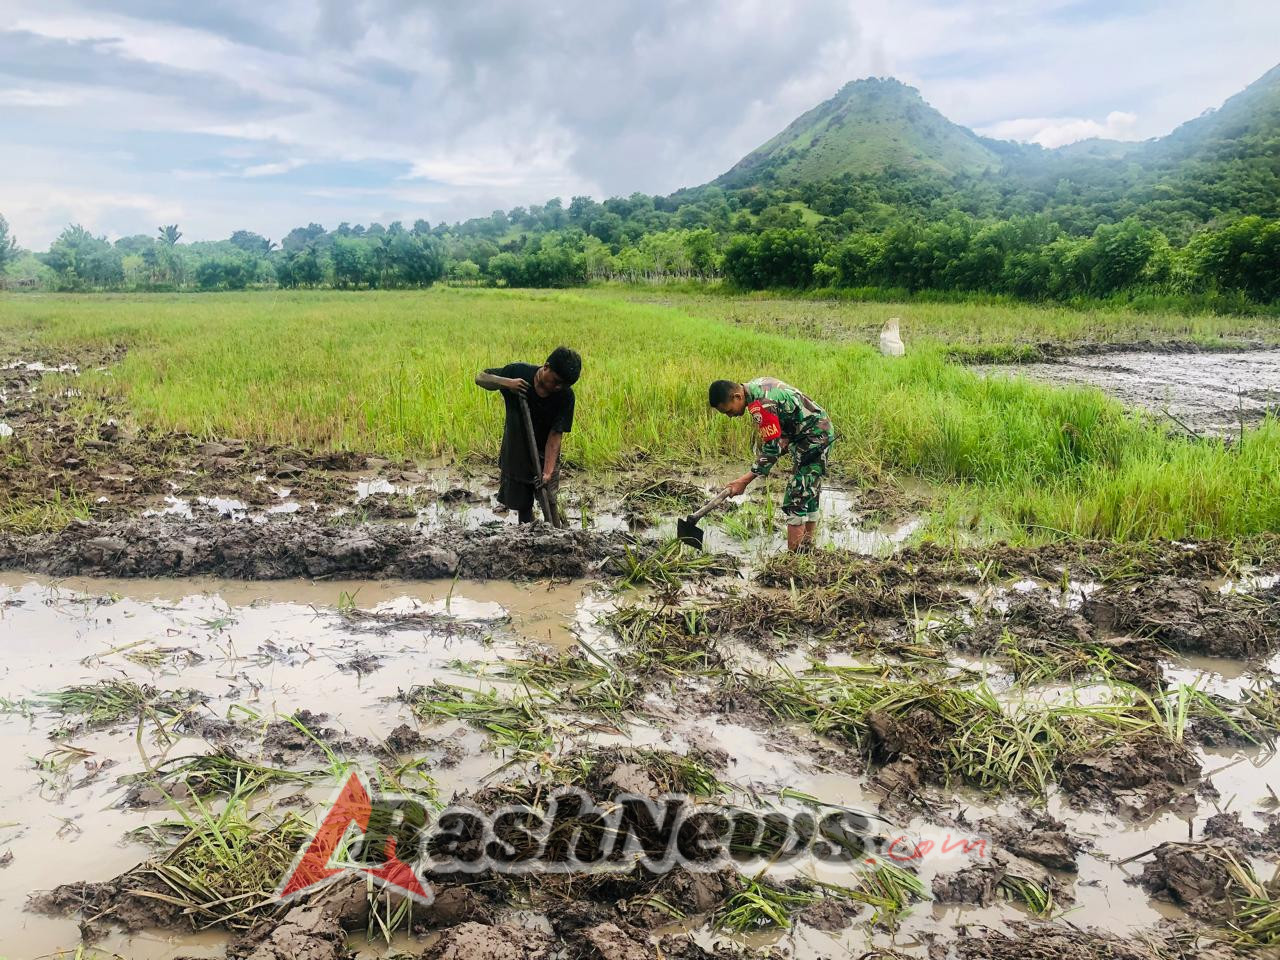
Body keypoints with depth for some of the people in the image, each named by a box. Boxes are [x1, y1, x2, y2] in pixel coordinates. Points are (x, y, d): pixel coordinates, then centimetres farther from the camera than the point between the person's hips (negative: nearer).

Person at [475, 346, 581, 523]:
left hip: (545, 454, -1)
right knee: (522, 504, 12)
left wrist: (548, 471, -30)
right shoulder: (518, 372, -18)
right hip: (515, 451, 1)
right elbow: (480, 378, -8)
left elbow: (556, 435, -21)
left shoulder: (565, 396, -20)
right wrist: (505, 382, -28)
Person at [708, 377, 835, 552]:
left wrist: (745, 480, -20)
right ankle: (806, 548, 24)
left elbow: (772, 449, -23)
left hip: (813, 437, -11)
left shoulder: (760, 404, -26)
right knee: (809, 495, 16)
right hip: (820, 432, 11)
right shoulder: (755, 386, 4)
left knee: (795, 501, -10)